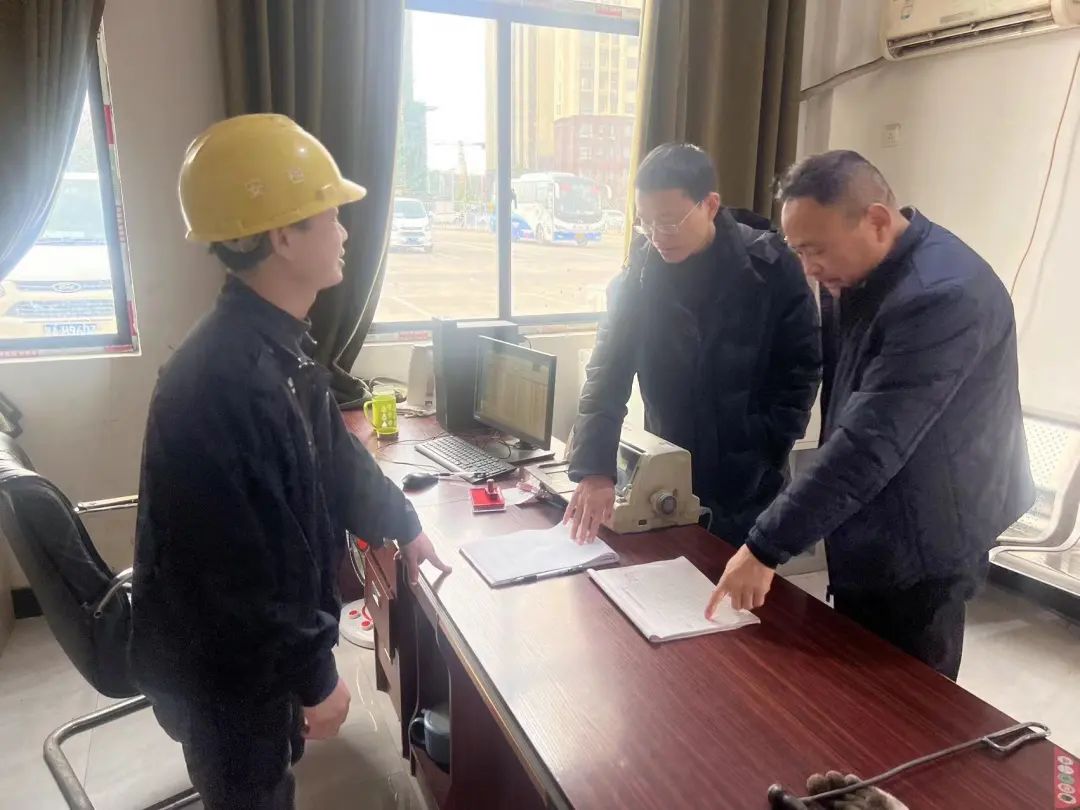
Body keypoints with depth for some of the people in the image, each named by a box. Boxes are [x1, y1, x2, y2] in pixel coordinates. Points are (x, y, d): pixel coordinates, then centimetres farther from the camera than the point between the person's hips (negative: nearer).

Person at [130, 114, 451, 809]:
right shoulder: (224, 382, -34)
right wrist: (314, 676, -19)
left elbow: (333, 454, 13)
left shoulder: (278, 345, 0)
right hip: (219, 665, -8)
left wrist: (403, 525, 20)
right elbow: (236, 567, -30)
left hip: (255, 646, 9)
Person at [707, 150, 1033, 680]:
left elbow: (869, 444, -33)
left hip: (917, 553, -8)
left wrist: (766, 547, -31)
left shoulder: (941, 295, -28)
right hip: (865, 540, 8)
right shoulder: (856, 276, 2)